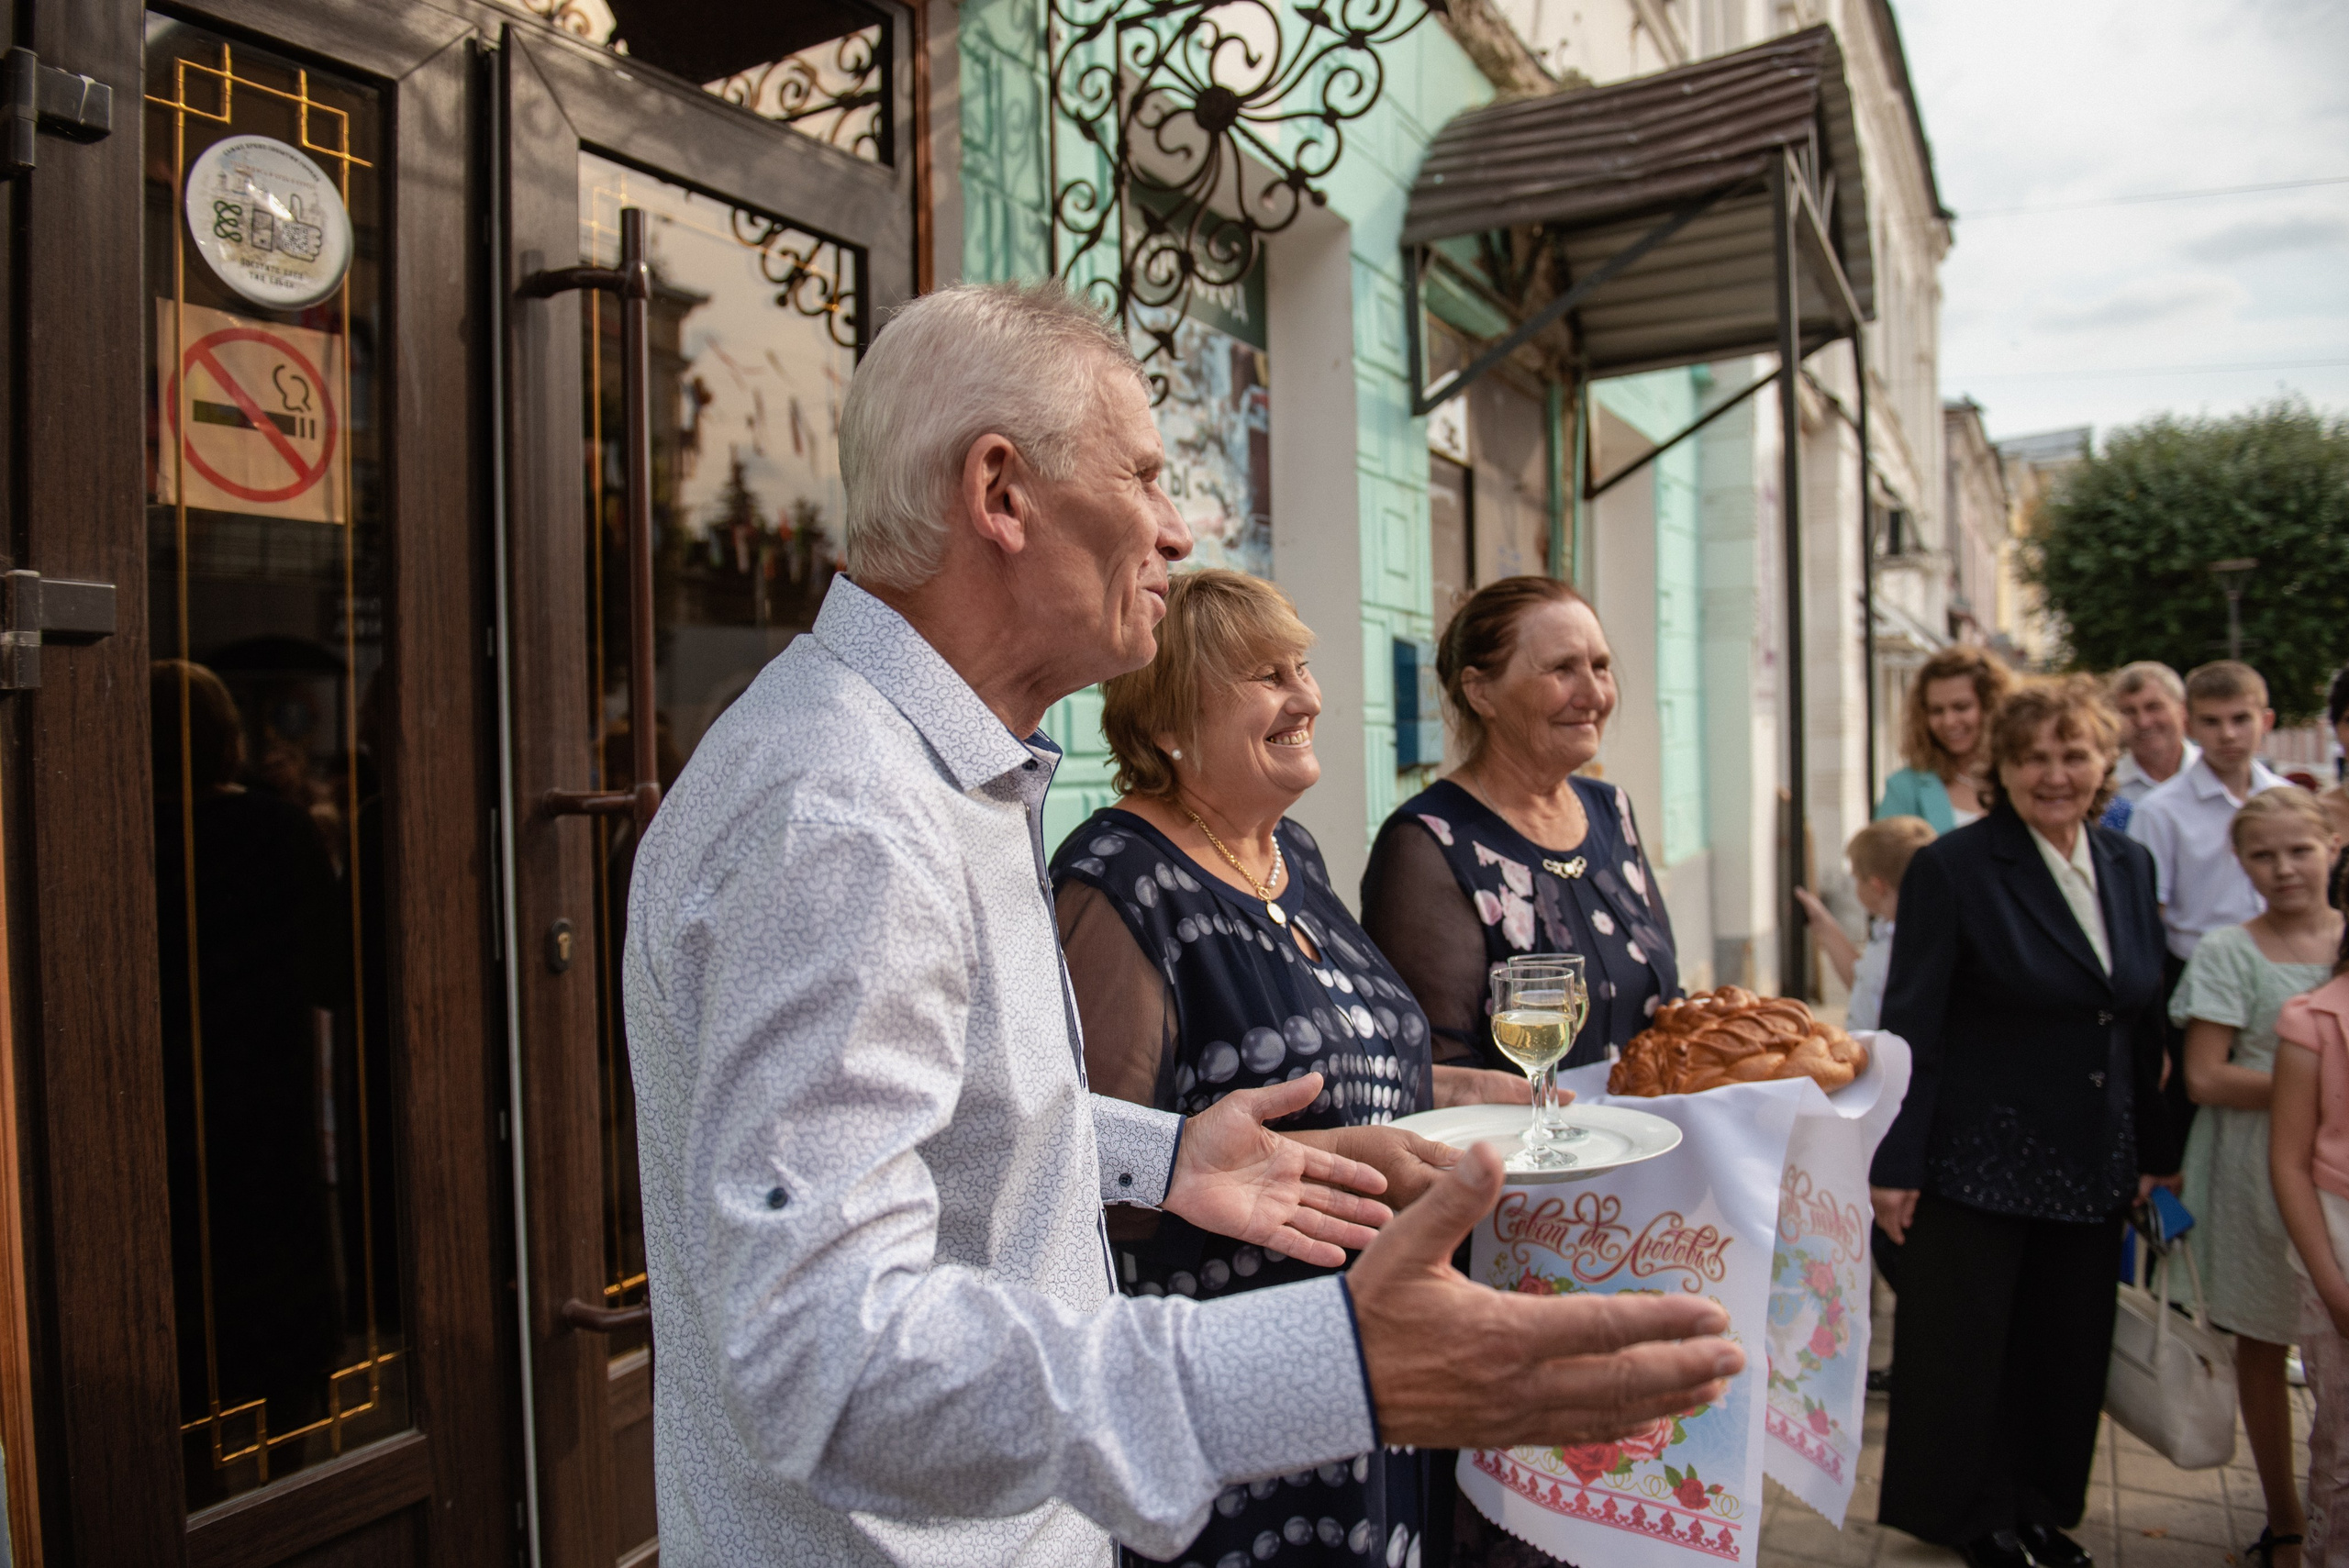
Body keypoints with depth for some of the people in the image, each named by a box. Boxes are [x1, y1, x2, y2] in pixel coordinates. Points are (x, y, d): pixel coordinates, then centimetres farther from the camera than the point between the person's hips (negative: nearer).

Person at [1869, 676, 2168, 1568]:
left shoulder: (2130, 867, 6)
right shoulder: (1952, 869, -12)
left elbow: (2145, 1022, 13)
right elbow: (1912, 1030, -13)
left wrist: (2150, 1150, 12)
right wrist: (1895, 1164, -15)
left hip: (2092, 1169, 6)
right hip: (1979, 1158, -5)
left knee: (2067, 1352, 15)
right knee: (1962, 1351, 8)